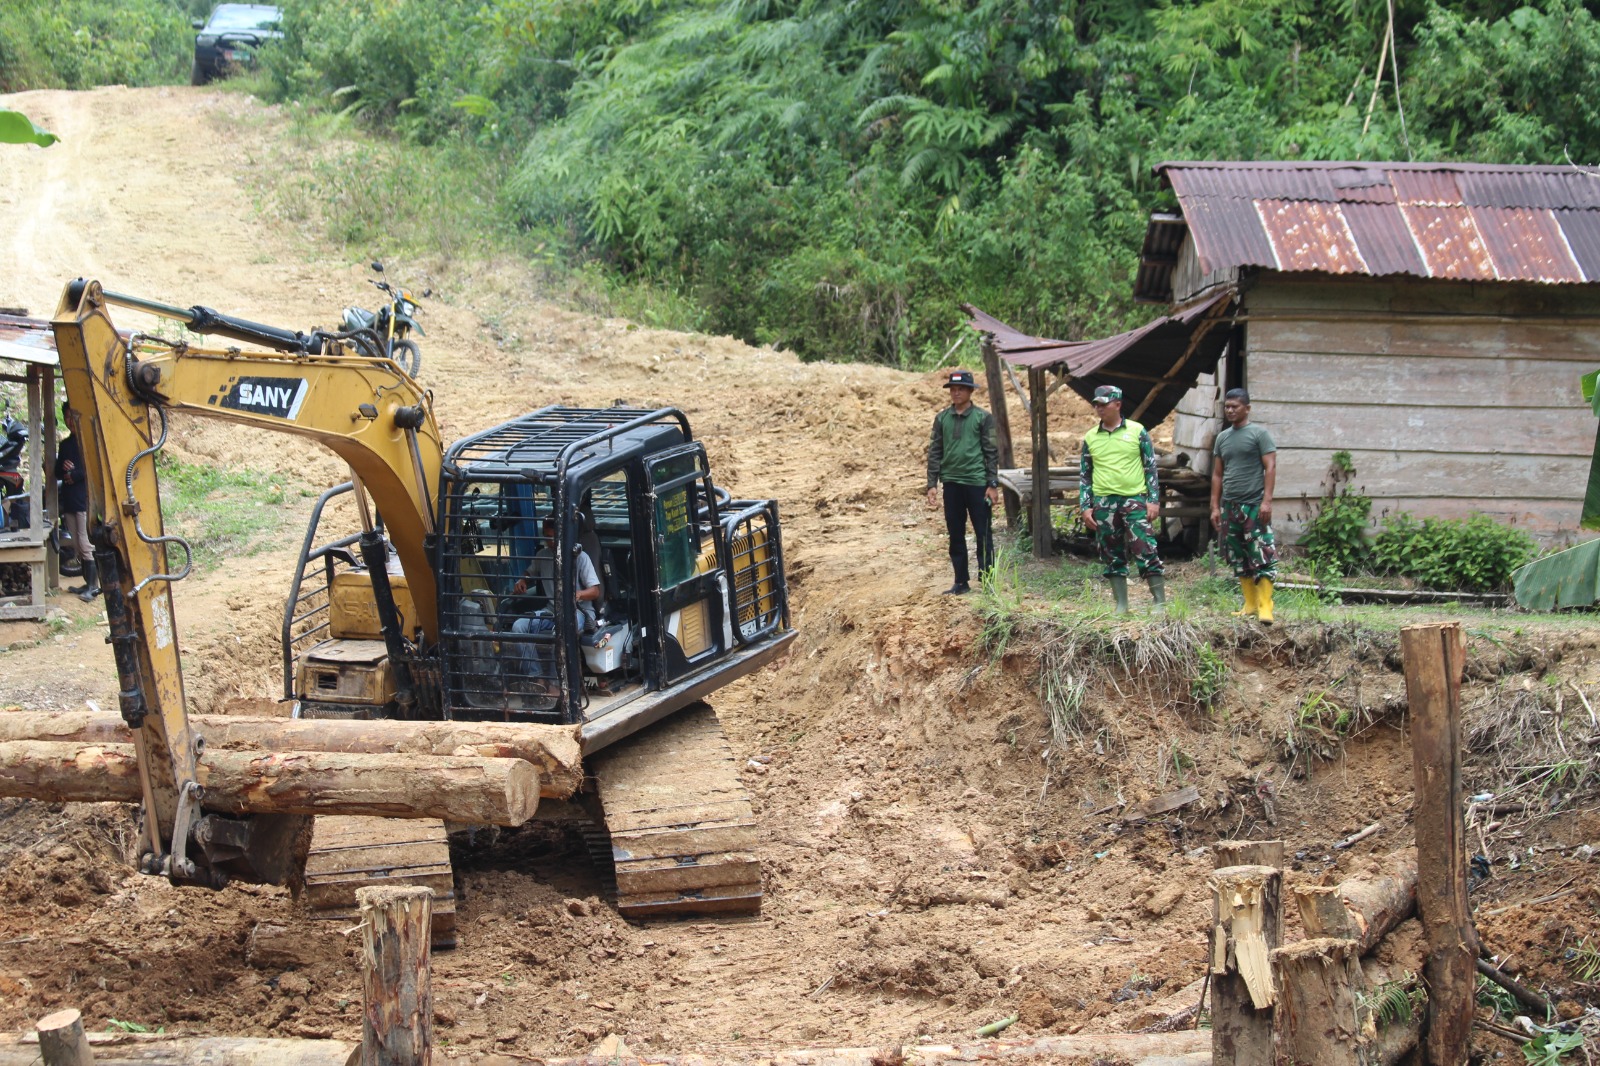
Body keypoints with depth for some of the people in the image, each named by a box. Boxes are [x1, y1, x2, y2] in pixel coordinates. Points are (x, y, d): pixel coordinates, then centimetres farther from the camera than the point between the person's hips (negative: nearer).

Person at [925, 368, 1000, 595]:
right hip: (951, 483, 4)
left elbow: (992, 453, -2)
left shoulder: (983, 418, -1)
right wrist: (932, 484, 2)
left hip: (977, 483, -4)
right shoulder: (942, 419, 8)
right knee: (956, 536, 8)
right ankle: (961, 582, 16)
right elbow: (935, 452, 9)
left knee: (983, 534, 0)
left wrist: (993, 485, -7)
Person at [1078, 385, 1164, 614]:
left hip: (1135, 500, -3)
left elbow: (1151, 468, 3)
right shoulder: (1090, 438, 10)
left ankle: (1161, 602, -5)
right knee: (1112, 557, 6)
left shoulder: (1137, 432, 2)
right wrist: (1085, 507, 6)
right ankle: (1121, 605, 12)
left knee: (1146, 552, -9)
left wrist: (1154, 500, -4)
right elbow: (1084, 475, 14)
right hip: (1104, 503, 3)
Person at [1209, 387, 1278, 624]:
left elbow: (1270, 467, -6)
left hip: (1254, 504, -7)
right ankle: (1250, 605, 12)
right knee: (1238, 558, 7)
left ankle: (1265, 607, -16)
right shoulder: (1222, 438, 16)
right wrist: (1215, 506, 12)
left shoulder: (1259, 434, -1)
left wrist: (1267, 500, -15)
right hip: (1229, 505, 7)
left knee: (1262, 556, -12)